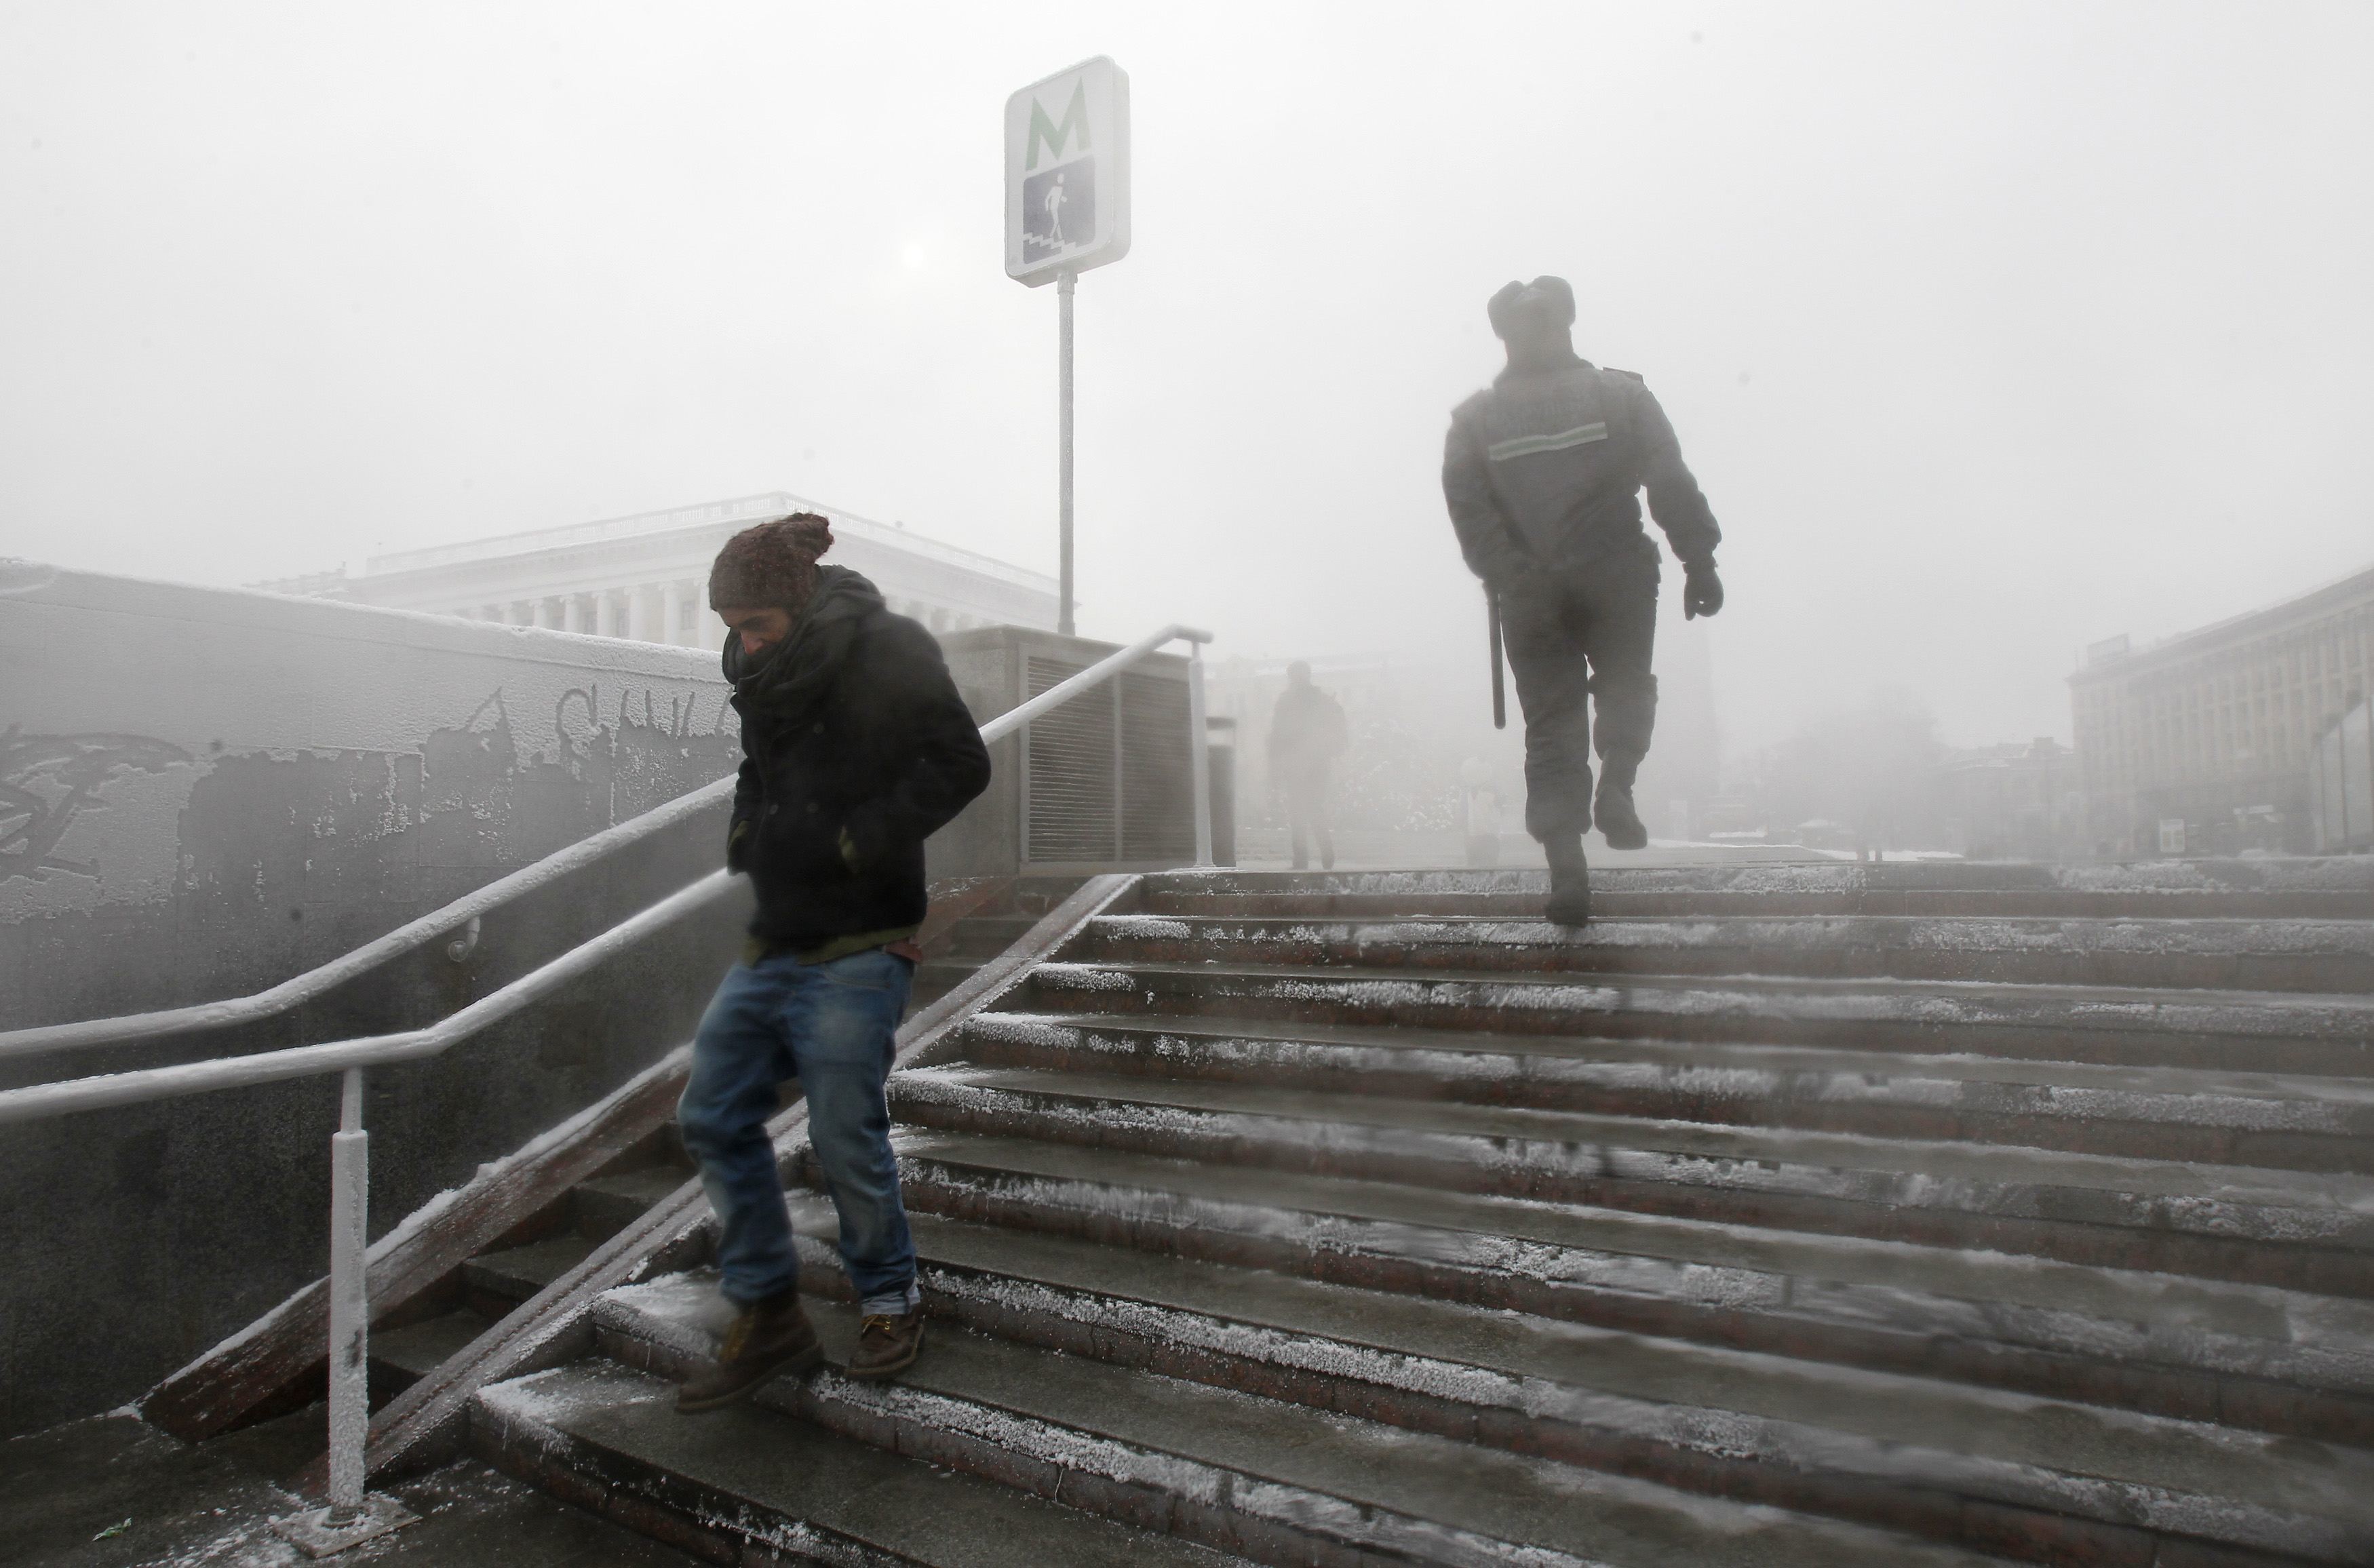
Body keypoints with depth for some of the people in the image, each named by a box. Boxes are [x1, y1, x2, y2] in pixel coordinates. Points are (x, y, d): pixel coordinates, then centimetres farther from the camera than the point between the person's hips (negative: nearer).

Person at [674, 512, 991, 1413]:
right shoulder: (766, 679, 10)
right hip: (775, 948, 8)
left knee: (846, 1138, -3)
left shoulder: (889, 653, -11)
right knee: (713, 1118, 8)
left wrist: (858, 843, -19)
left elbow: (960, 764, -17)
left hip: (856, 953, -8)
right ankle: (768, 1318, 22)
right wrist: (746, 834, 8)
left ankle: (890, 1301, 23)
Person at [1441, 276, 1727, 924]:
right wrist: (1700, 563, 0)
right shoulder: (1622, 395, 2)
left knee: (1551, 725, 5)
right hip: (1617, 579, -1)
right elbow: (1672, 486, -2)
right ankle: (1615, 786, -4)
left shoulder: (1476, 419, 5)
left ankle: (1566, 865, -1)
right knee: (1627, 687, 22)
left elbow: (1469, 511, -6)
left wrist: (1508, 580, -10)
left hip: (1531, 597, 1)